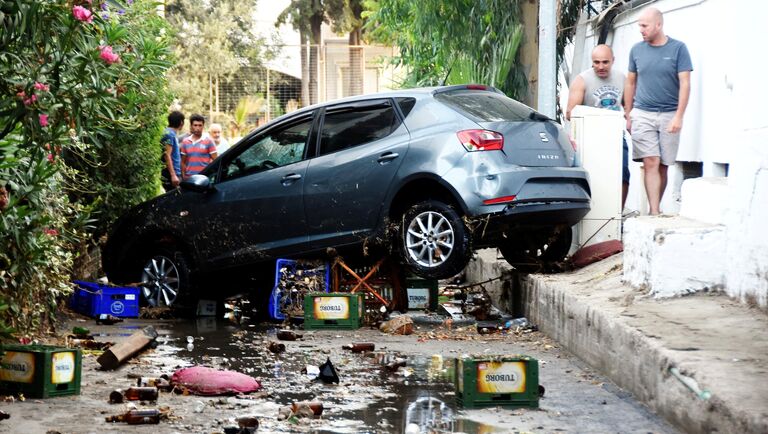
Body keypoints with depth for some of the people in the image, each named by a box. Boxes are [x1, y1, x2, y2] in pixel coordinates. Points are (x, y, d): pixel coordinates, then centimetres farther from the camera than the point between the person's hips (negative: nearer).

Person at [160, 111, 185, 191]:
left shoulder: (174, 134, 17)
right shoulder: (169, 134, -12)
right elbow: (167, 155, -19)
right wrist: (173, 175, -24)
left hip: (176, 174, 10)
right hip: (171, 175, -10)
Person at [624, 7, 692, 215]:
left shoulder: (678, 49, -1)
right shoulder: (637, 49, 7)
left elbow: (685, 84, -4)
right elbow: (630, 83, 15)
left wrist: (679, 116, -11)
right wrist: (628, 115, 13)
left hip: (669, 115, -1)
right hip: (642, 114, 1)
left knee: (663, 166, 3)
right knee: (650, 163, -10)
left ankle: (655, 209, 13)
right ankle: (654, 212, -14)